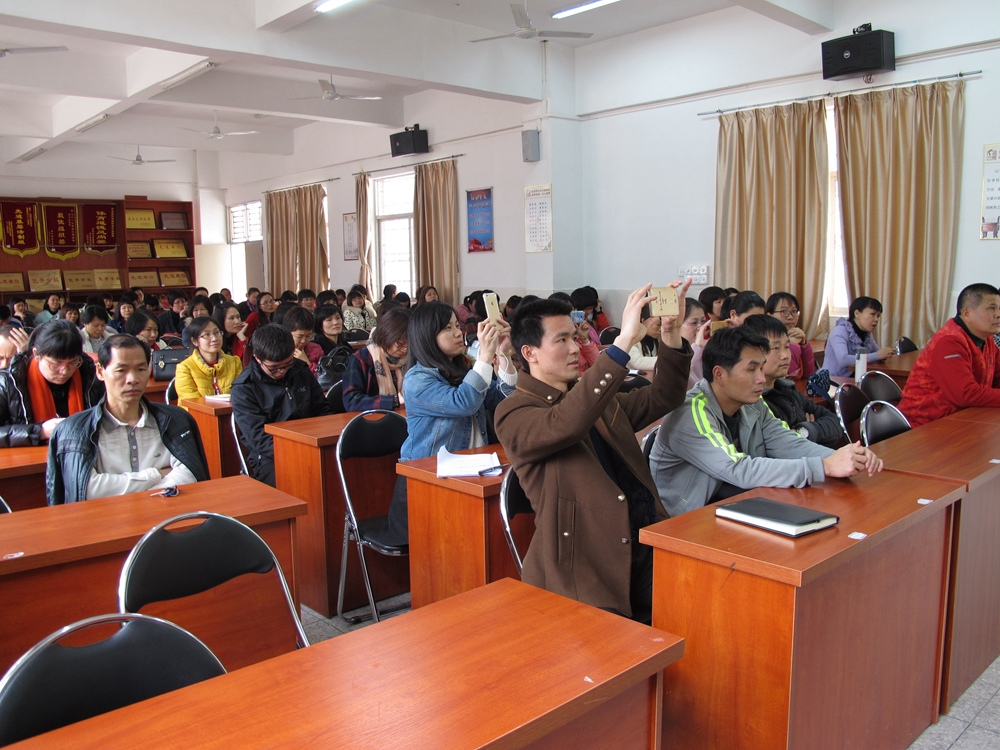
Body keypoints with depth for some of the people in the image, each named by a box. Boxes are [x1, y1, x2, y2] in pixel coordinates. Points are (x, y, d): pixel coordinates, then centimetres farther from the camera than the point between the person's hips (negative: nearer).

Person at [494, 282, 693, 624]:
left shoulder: (597, 397, 19)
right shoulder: (513, 413, -5)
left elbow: (660, 398, 16)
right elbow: (566, 423, -25)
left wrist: (671, 333, 0)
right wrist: (624, 341, -28)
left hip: (647, 544, 7)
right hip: (586, 566, -7)